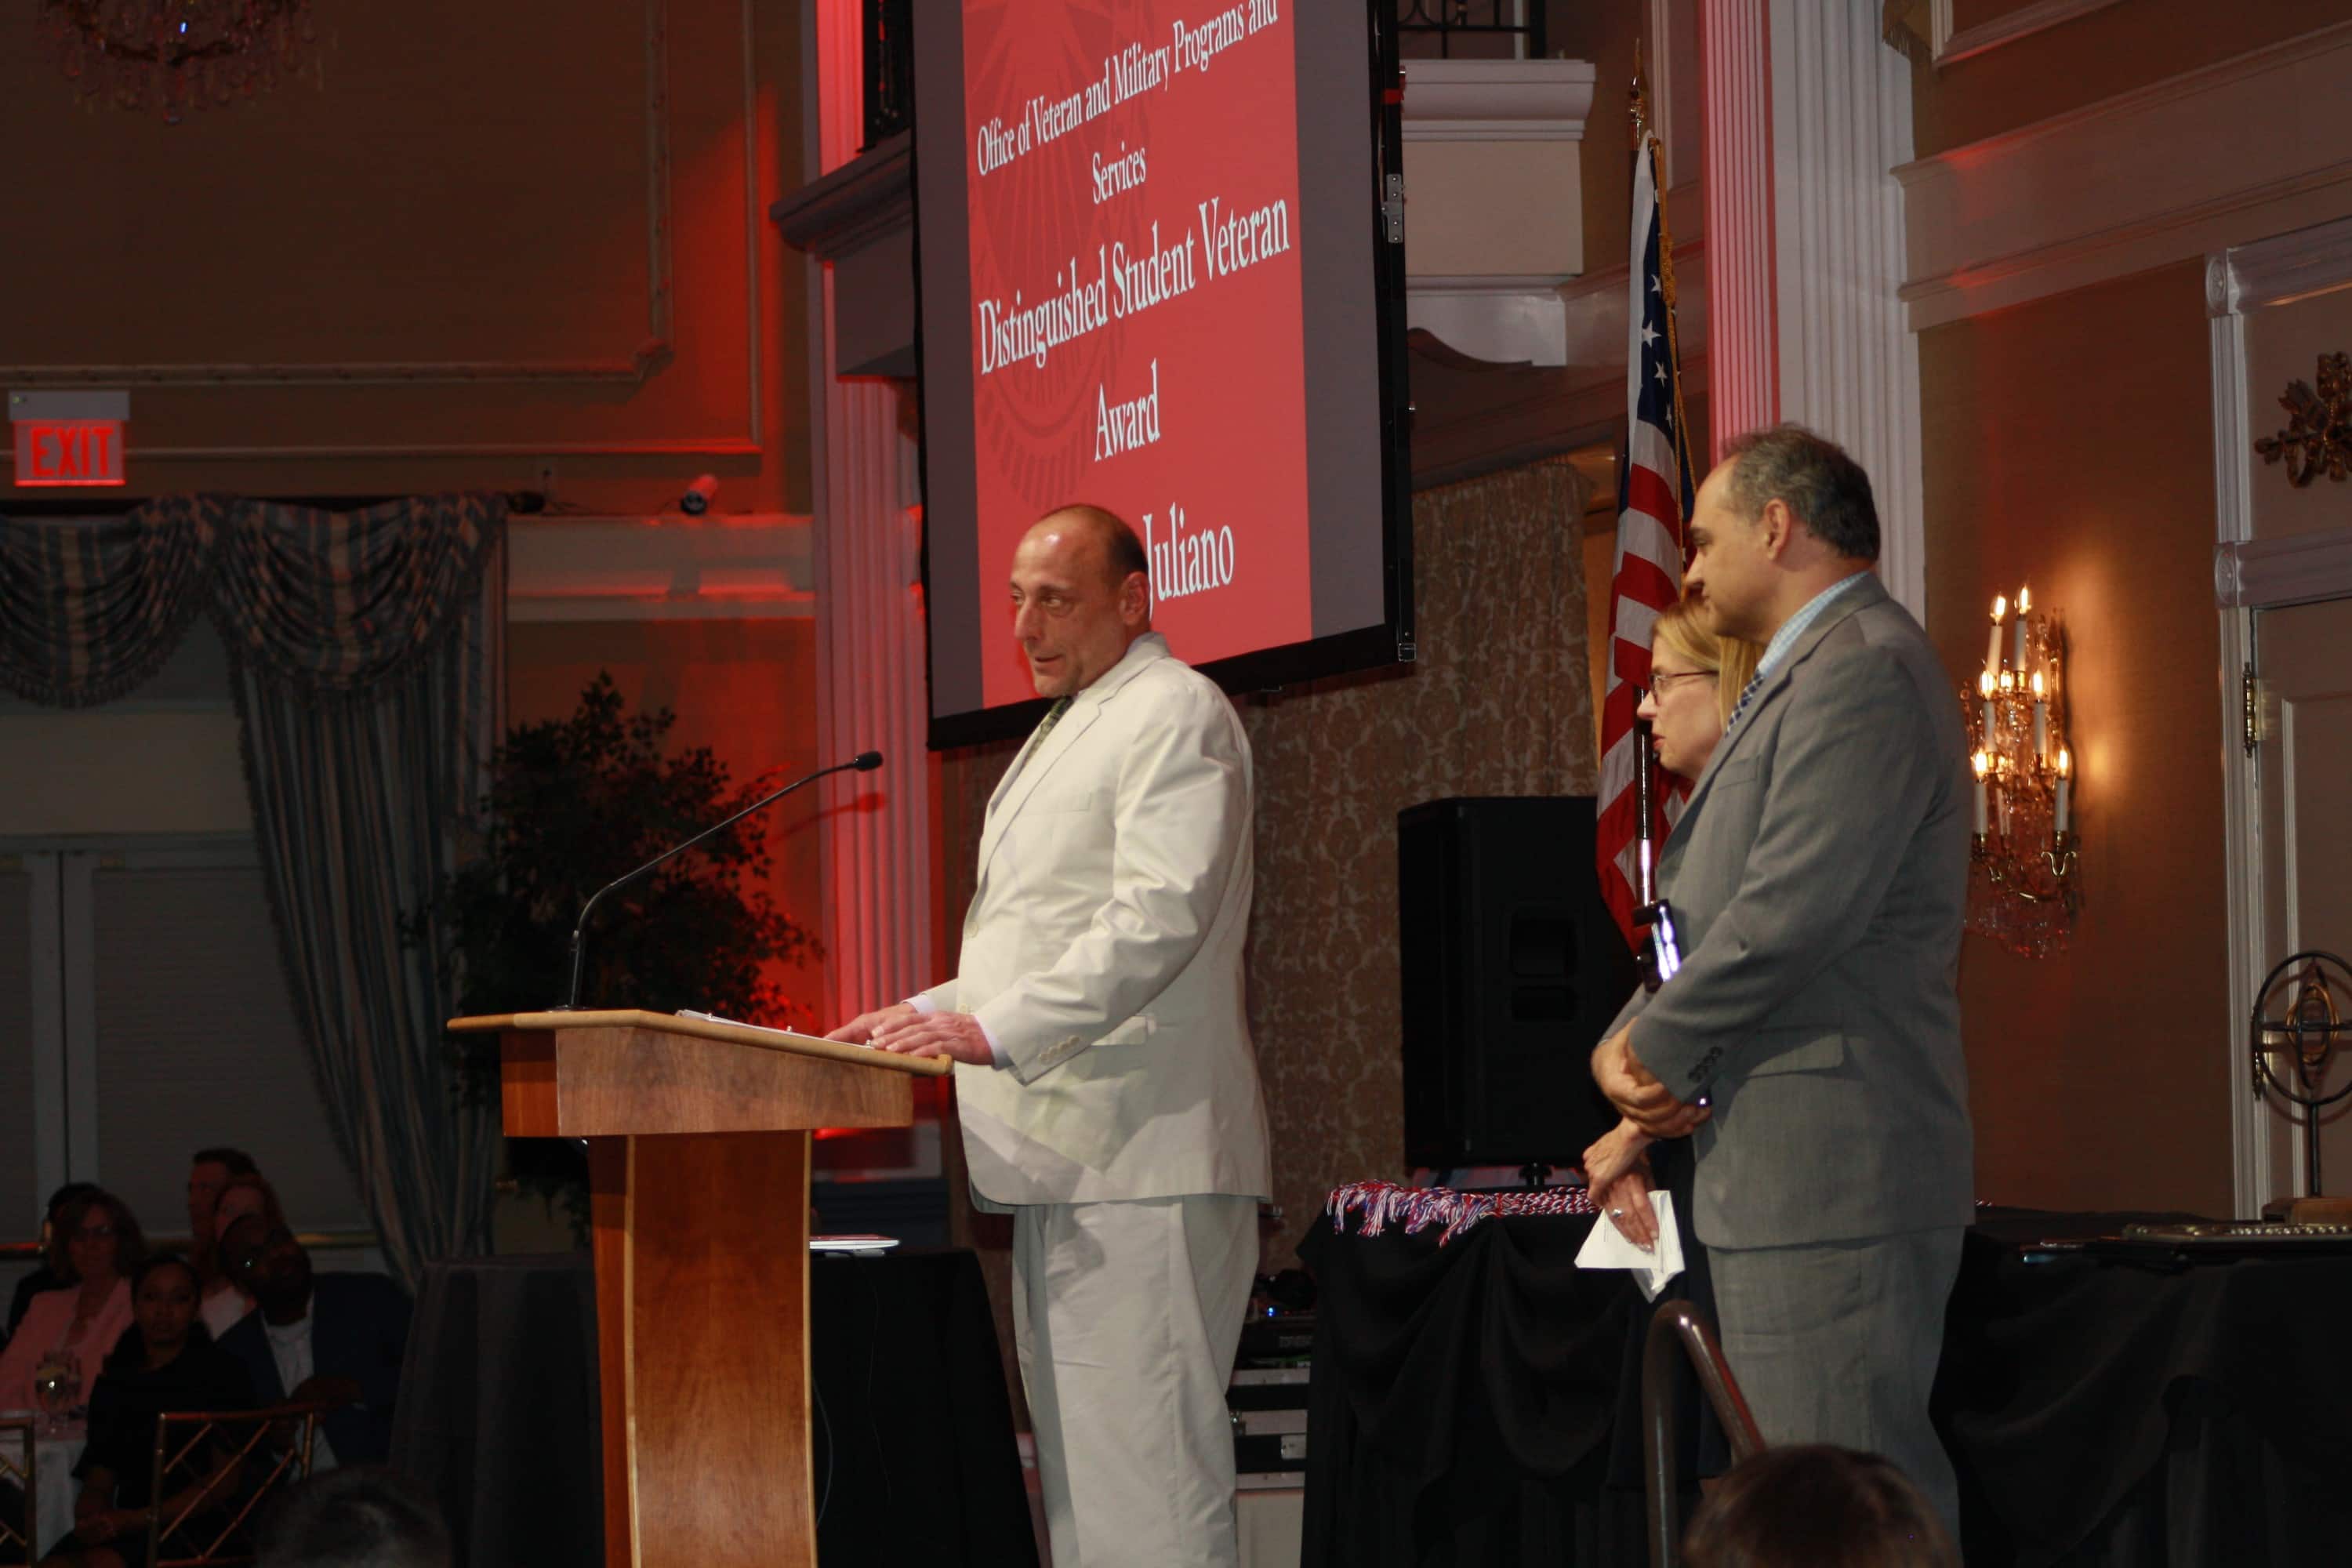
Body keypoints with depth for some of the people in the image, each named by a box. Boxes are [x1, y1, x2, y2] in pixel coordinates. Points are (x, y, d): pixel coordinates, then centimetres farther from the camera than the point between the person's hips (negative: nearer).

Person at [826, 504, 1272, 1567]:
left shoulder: (1174, 714, -6)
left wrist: (997, 1031, -25)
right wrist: (933, 1014, 17)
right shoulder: (1067, 734, 26)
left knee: (1143, 1462, -14)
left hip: (1137, 1158, -10)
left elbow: (1161, 917, -20)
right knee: (1075, 1470, 9)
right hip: (1062, 1160, 10)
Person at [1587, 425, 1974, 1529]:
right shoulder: (1802, 679, 23)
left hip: (1831, 1178, -11)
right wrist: (1630, 1039, 3)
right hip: (1779, 1178, 11)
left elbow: (1793, 912, -21)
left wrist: (1655, 1048, -8)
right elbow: (1702, 909, 22)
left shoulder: (1864, 671, -12)